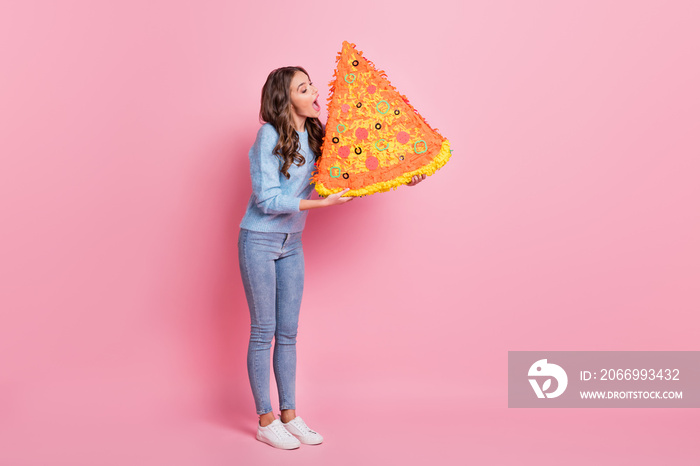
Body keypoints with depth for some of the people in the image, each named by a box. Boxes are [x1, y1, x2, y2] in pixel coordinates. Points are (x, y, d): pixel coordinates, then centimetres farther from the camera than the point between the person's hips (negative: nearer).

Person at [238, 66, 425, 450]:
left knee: (288, 332, 11)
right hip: (259, 241, -6)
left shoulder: (314, 135, 2)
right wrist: (322, 203, -26)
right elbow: (267, 200, -21)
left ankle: (289, 415, 23)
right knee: (263, 331, 2)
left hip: (291, 243, 6)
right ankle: (265, 421, 15)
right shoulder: (269, 136, -17)